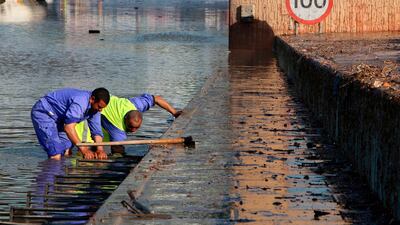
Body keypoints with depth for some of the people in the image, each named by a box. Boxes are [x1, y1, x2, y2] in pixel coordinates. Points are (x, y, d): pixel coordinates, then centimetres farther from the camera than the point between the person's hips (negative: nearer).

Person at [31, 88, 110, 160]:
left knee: (67, 152, 0)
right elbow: (69, 127, -38)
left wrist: (100, 149, -19)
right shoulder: (80, 101, -32)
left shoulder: (95, 108, -3)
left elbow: (96, 131, 0)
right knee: (56, 155, -19)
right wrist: (83, 149, -38)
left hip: (57, 118, 9)